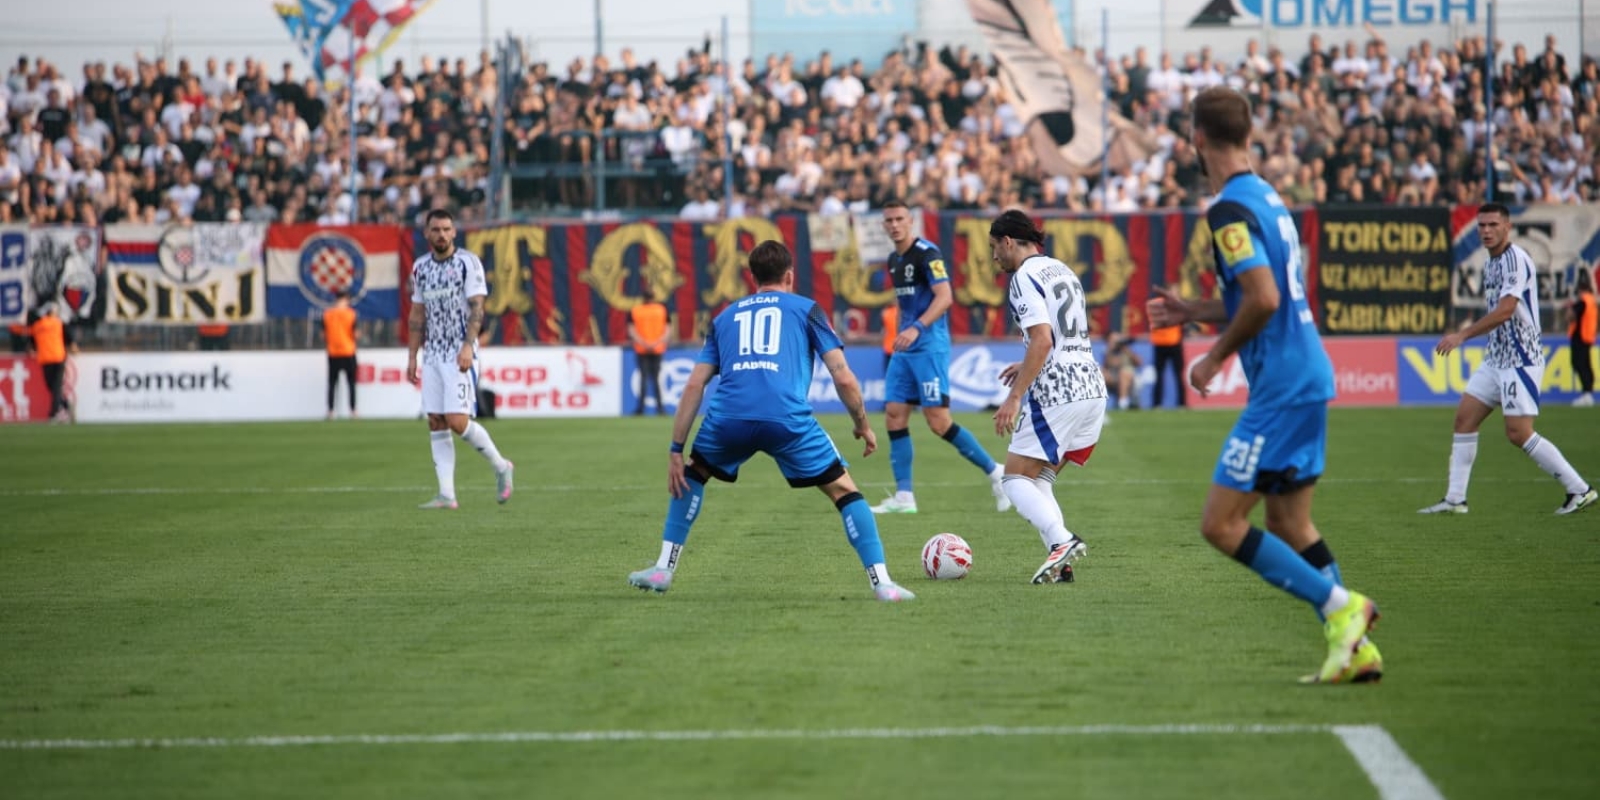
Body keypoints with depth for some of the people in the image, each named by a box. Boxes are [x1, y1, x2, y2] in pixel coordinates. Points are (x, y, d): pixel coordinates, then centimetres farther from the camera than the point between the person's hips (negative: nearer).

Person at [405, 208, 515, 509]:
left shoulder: (468, 262, -6)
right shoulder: (420, 268, 12)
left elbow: (476, 306, -11)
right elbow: (417, 315, 16)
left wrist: (468, 346, -22)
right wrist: (412, 357, 13)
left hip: (459, 355, -6)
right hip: (432, 355, 6)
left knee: (457, 421, -13)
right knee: (436, 424, 1)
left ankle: (500, 467, 9)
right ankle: (446, 495, 2)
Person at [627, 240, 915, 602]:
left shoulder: (725, 317, 29)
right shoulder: (805, 309, 21)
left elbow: (695, 385, 20)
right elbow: (844, 378, 11)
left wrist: (676, 450, 21)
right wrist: (863, 425, 26)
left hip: (728, 417, 2)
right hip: (788, 419, -2)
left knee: (692, 473, 32)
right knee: (843, 489, 13)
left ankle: (663, 569, 27)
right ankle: (882, 583, 2)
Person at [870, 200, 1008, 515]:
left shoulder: (926, 253, -12)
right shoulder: (894, 260, 14)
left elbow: (944, 297, -22)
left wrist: (916, 328, -32)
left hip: (929, 346, -9)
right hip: (904, 349, 9)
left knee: (939, 422, -11)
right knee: (894, 415, 1)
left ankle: (994, 473, 2)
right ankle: (903, 497, 4)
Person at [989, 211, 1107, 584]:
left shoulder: (1025, 277, -9)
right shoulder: (1063, 270, 19)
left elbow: (1042, 340, -20)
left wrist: (1015, 397, -20)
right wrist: (1027, 368, 32)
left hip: (1057, 394, -9)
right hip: (1092, 388, 9)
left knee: (1016, 478, -1)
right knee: (1039, 480, 14)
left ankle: (1062, 541, -22)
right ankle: (1061, 564, 1)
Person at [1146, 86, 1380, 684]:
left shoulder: (1230, 209, -14)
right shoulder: (1268, 197, 15)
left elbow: (1264, 299, -24)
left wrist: (1215, 357, -11)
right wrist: (1196, 312, 24)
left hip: (1281, 386, -10)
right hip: (1309, 376, 10)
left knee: (1220, 525, -7)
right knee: (1290, 525, 13)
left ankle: (1339, 605, -12)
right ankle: (1355, 647, 9)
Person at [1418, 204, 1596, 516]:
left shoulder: (1516, 259, -16)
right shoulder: (1491, 263, 14)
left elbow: (1505, 310, -26)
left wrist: (1462, 335, -27)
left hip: (1521, 360, -9)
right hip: (1496, 358, 9)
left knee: (1519, 433, -11)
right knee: (1465, 418, 4)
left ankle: (1580, 490, -2)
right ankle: (1455, 500, 8)